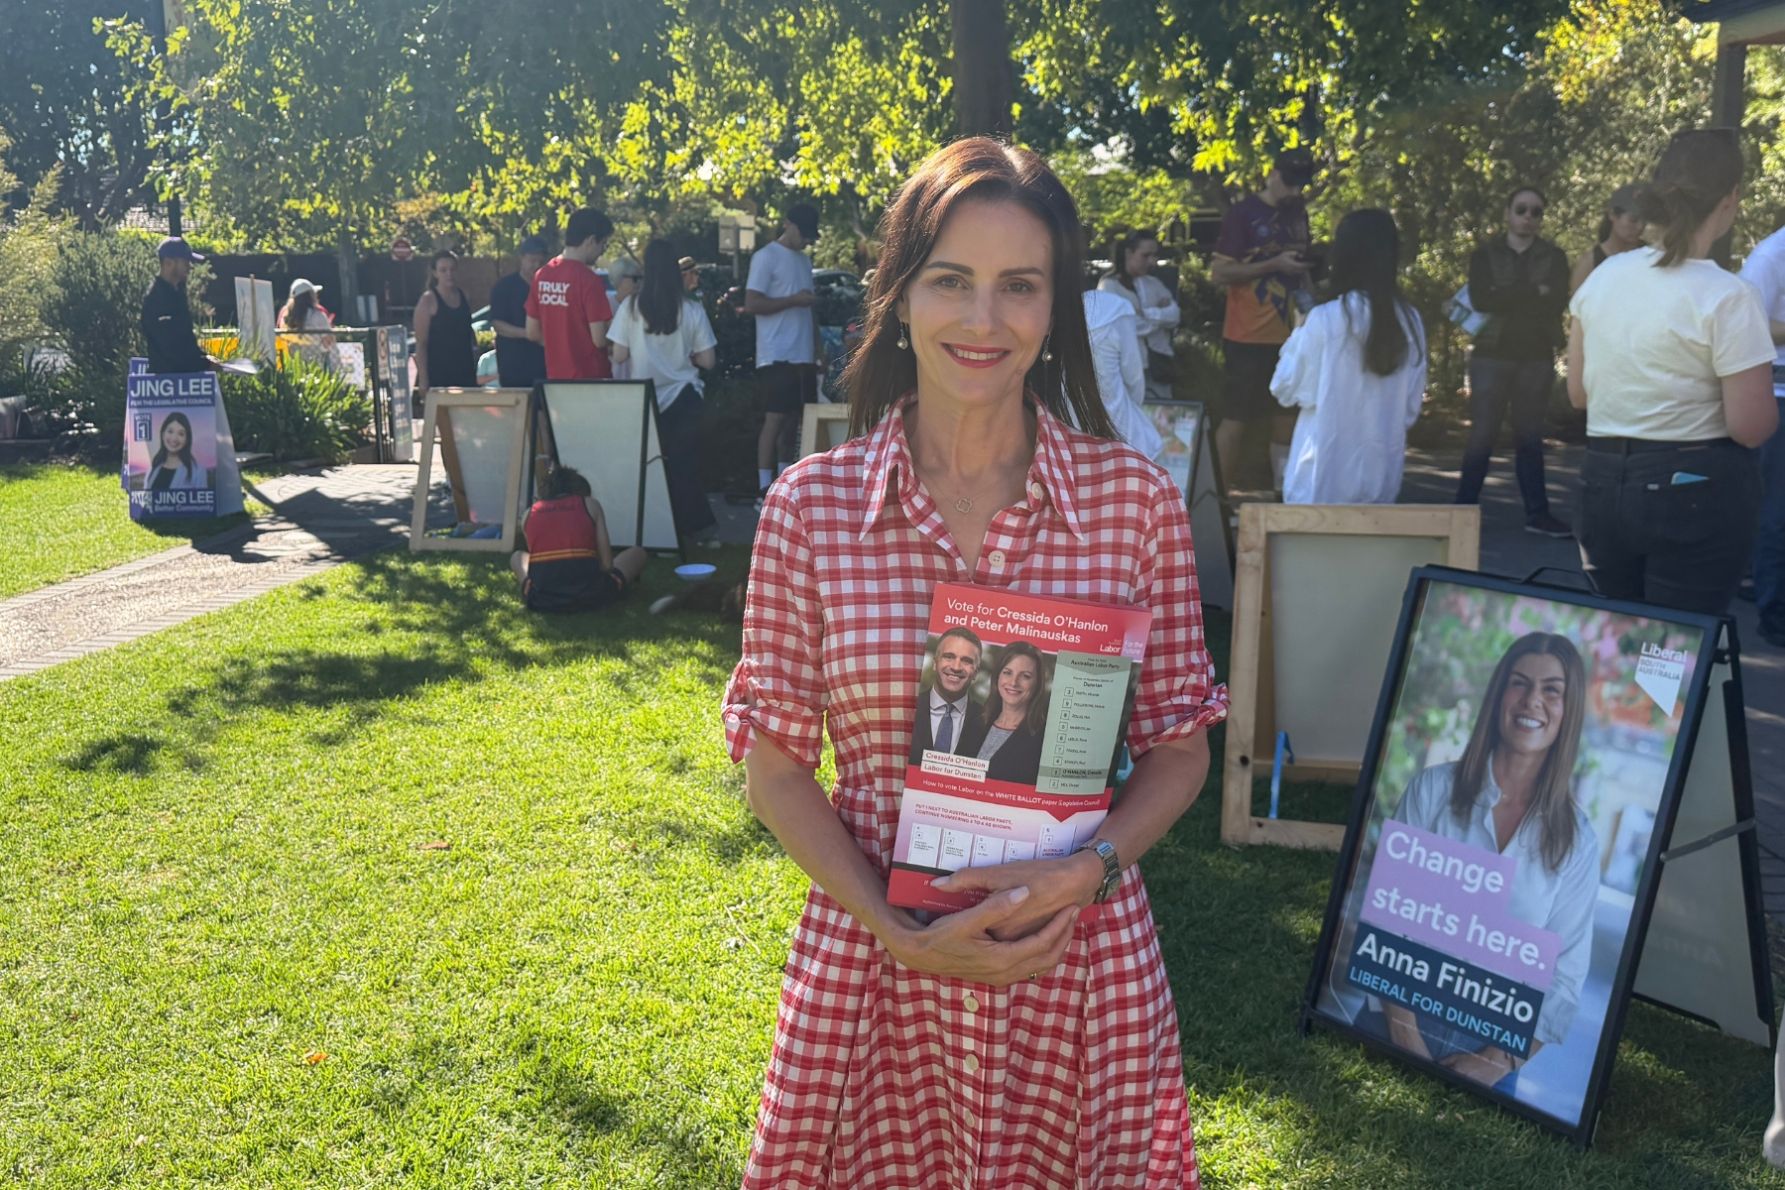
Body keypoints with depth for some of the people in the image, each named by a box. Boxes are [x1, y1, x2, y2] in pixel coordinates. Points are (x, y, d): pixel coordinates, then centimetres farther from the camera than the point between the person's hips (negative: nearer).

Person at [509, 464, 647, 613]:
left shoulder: (529, 513, 20)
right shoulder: (590, 504, 15)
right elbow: (607, 563, 11)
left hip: (541, 598, 1)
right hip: (588, 596, -1)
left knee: (518, 556, 35)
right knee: (637, 553, 25)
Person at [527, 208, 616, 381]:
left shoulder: (542, 275, 5)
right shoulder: (588, 280, -16)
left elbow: (532, 332, 10)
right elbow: (599, 339, -18)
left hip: (554, 377, 7)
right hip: (590, 378, -7)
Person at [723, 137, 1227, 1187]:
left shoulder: (1136, 499, -4)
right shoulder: (812, 507, -6)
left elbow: (1178, 748, 3)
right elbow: (774, 759, -1)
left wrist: (1087, 872, -15)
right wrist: (900, 932, -12)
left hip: (1082, 961, 1)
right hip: (871, 968, 0)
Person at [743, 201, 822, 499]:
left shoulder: (804, 260, 19)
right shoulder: (766, 257, -5)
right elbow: (751, 304, -14)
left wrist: (818, 350, 17)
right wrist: (794, 299, -16)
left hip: (803, 355, 7)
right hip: (777, 356, -7)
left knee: (793, 419, 7)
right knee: (775, 418, -9)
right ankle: (765, 488, -8)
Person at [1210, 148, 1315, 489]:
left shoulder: (1298, 214, 13)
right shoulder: (1242, 213, -6)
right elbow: (1218, 272, -11)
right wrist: (1274, 264, -18)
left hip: (1286, 337, 6)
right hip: (1248, 338, -6)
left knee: (1266, 416, 10)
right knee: (1236, 418, -3)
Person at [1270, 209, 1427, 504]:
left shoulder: (1325, 320, -13)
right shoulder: (1410, 322, -1)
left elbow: (1286, 391, -1)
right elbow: (1411, 408, 7)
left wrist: (1299, 331, 10)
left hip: (1323, 478, -4)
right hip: (1381, 476, 4)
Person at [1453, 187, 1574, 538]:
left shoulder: (1553, 256, 9)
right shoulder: (1486, 254, 6)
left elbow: (1558, 301, -7)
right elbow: (1481, 299, -11)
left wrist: (1507, 299, -10)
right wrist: (1534, 292, -11)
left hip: (1537, 357, 2)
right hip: (1492, 354, -2)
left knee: (1530, 436, 7)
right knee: (1482, 435, -4)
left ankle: (1537, 513, 10)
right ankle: (1463, 509, 2)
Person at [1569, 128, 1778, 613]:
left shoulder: (1603, 276, 3)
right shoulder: (1726, 297, -15)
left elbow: (1578, 393, 11)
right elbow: (1752, 427, -15)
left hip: (1603, 481, 6)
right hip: (1696, 490, -6)